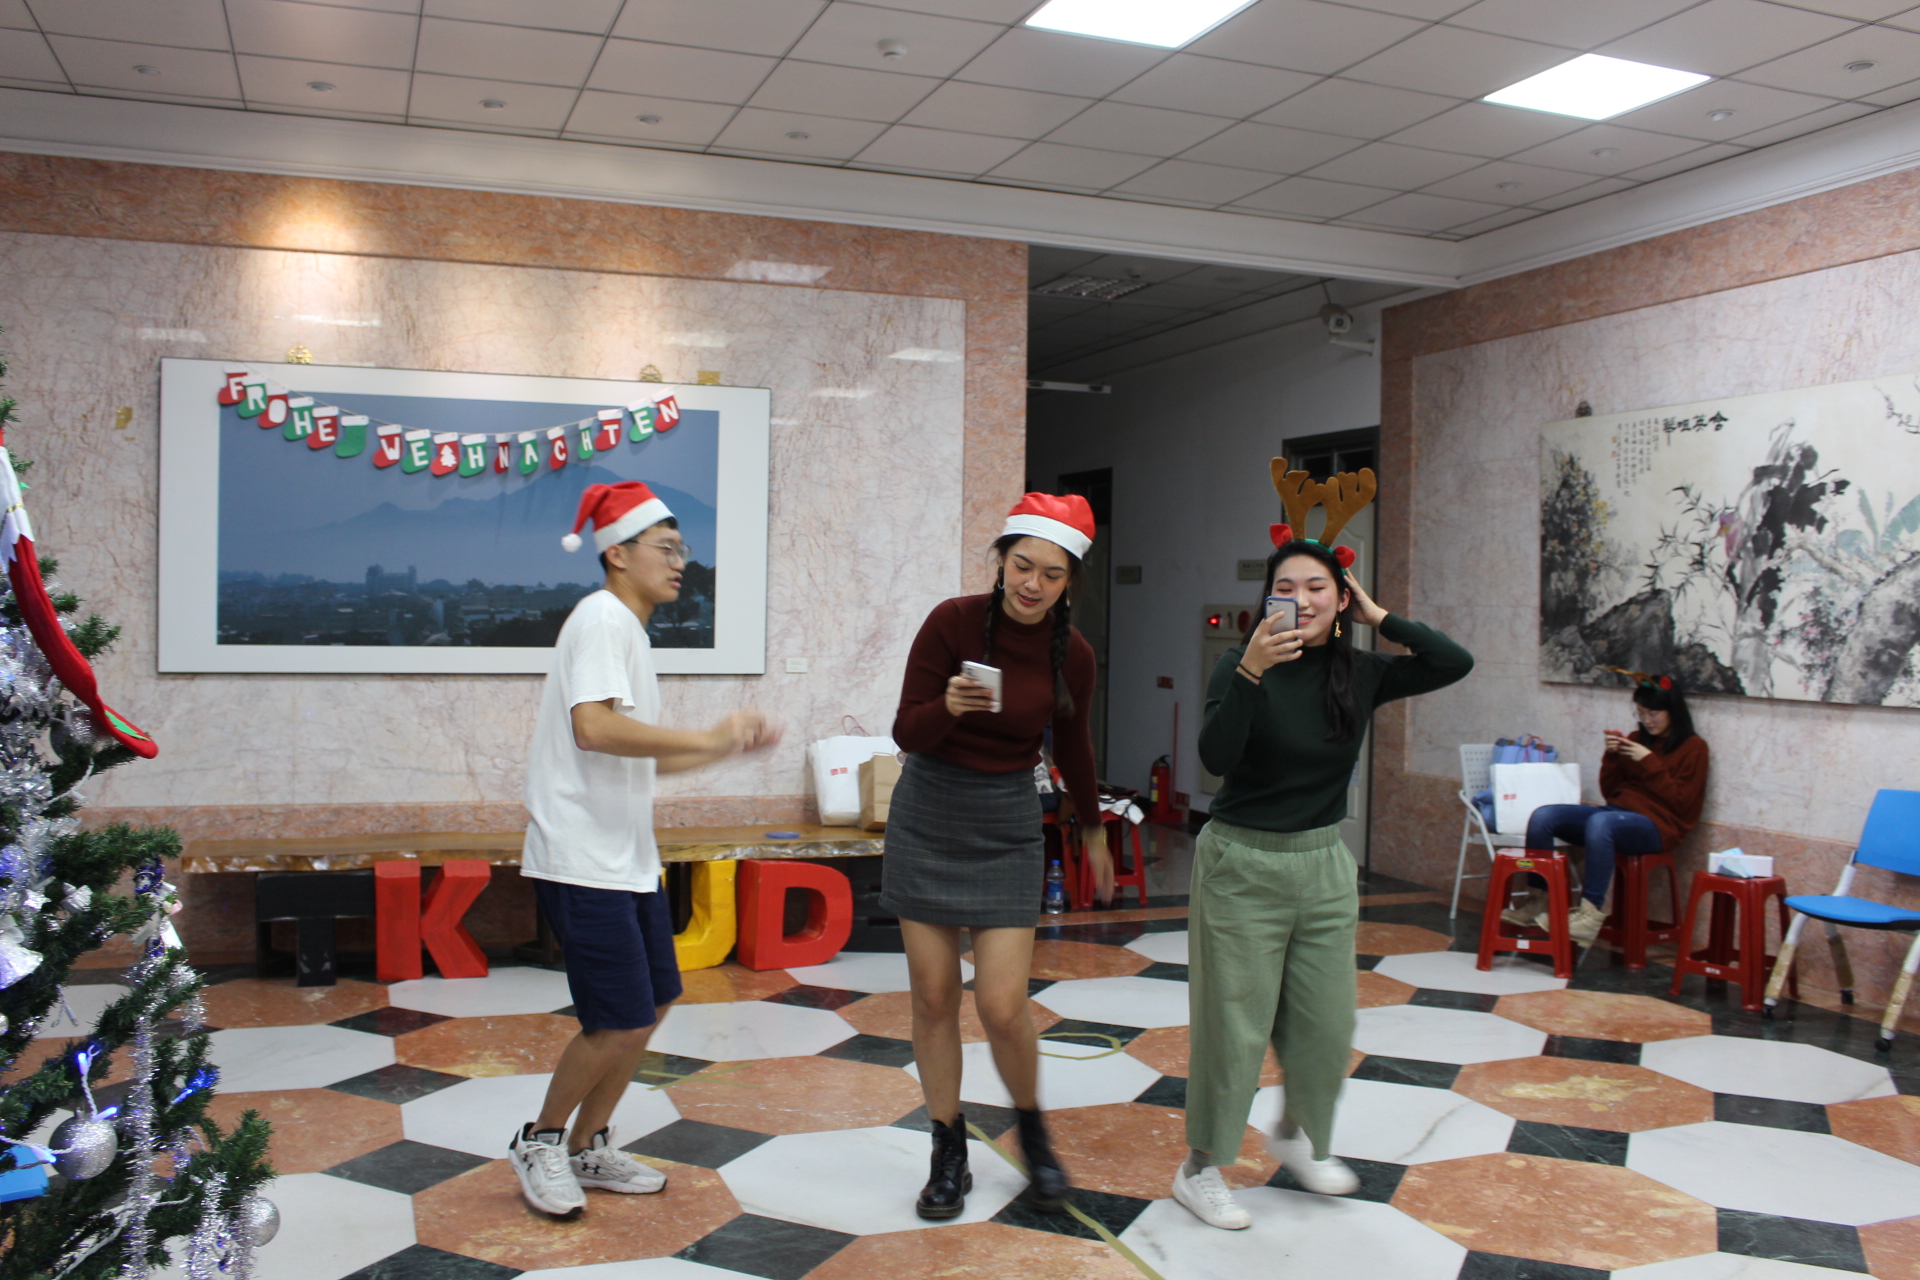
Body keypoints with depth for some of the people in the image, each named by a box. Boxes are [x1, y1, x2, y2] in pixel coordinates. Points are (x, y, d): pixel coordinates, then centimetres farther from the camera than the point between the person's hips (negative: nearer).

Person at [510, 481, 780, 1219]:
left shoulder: (628, 629, 16)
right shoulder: (603, 618, -14)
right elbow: (594, 728, -30)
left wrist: (728, 748, 15)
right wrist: (707, 737, -30)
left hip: (627, 855, 10)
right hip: (583, 859, -10)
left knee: (654, 1000, 14)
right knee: (621, 1023, -6)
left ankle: (588, 1148, 28)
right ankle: (539, 1143, 16)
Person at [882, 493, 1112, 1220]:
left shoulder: (1072, 654, -6)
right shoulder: (952, 621, -13)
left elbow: (1071, 747, 11)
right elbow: (906, 732, -11)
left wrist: (1093, 830, 22)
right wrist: (948, 706, -32)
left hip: (1006, 827, 0)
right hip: (927, 815, 0)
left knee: (1002, 1007, -5)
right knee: (934, 995, 4)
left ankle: (1033, 1132, 25)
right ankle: (949, 1154, 23)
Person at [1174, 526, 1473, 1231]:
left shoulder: (1361, 672, 1)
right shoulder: (1242, 665, -12)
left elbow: (1454, 663, -8)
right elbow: (1217, 758, -25)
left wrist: (1378, 616, -6)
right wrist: (1249, 671, -35)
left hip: (1324, 864, 5)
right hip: (1242, 864, -5)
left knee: (1327, 1022, 14)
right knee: (1233, 1025, 2)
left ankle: (1296, 1135, 40)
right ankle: (1200, 1167, 18)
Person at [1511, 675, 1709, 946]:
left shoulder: (1693, 748, 5)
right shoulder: (1636, 739, 19)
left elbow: (1681, 802, -5)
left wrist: (1649, 762, -10)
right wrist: (1611, 756, 3)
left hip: (1656, 824, -6)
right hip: (1616, 812, 6)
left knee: (1600, 822, -40)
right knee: (1542, 816, -18)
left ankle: (1592, 913, -41)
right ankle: (1537, 902, -15)